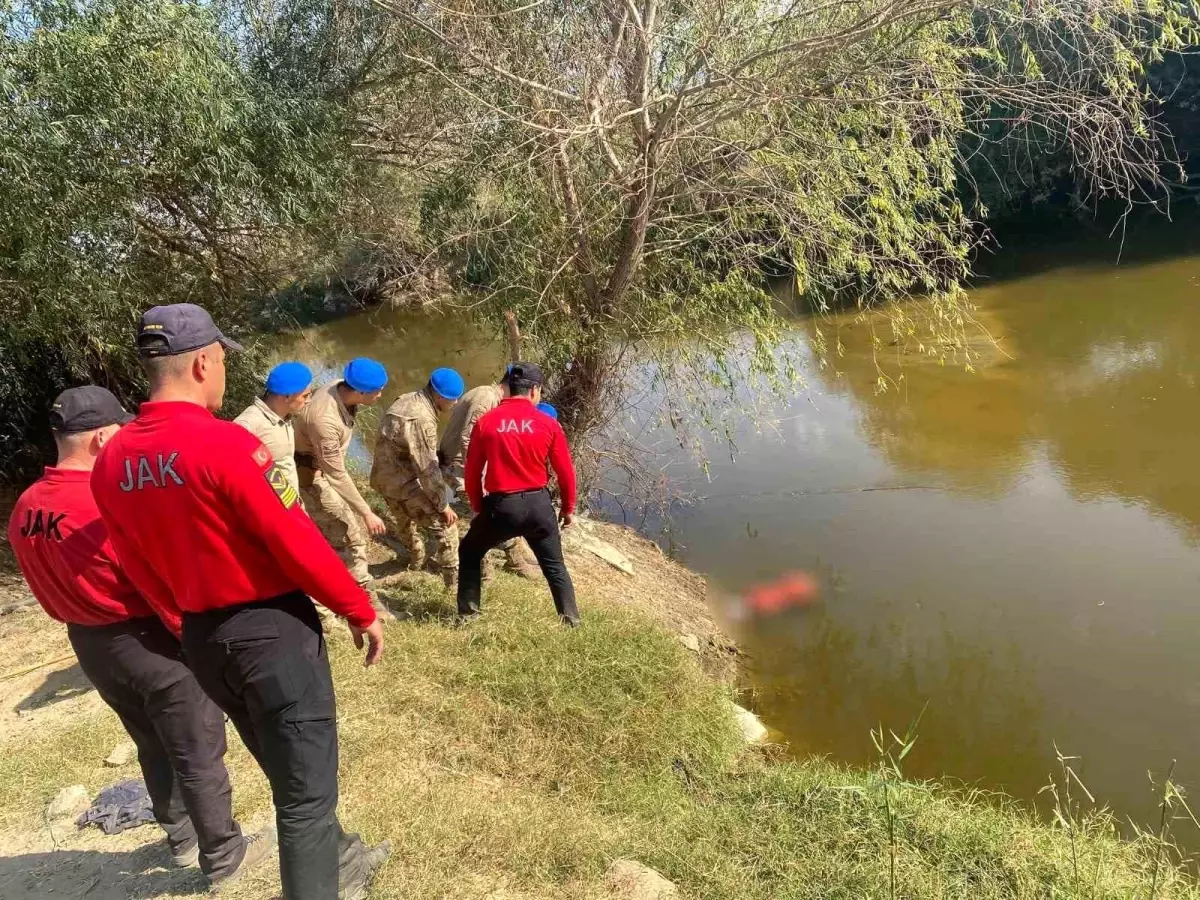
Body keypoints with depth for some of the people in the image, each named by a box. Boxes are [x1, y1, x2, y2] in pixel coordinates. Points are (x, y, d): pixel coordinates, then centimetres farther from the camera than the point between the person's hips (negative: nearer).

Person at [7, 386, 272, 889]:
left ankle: (182, 839, 43)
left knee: (154, 748, 26)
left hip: (88, 645, 8)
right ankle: (223, 858, 24)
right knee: (198, 756, 9)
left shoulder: (24, 511, -2)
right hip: (152, 644, -8)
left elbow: (58, 587, 9)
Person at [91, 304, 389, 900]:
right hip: (273, 630, -8)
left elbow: (140, 569, 9)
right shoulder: (225, 442, -22)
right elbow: (298, 544, -19)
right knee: (305, 790, 8)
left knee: (291, 774, 27)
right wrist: (361, 611, -7)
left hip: (202, 642, 8)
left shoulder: (112, 461, 0)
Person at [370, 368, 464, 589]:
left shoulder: (407, 400, 4)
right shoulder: (421, 419, -27)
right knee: (445, 524, -2)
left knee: (406, 520, 31)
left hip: (384, 475, 10)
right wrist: (443, 505, -19)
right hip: (402, 481, -10)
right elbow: (427, 468, -26)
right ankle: (454, 579, 5)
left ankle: (415, 561, 53)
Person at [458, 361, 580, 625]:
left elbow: (472, 472, 2)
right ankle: (571, 621, 20)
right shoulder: (548, 424, -4)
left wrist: (478, 506, 16)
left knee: (469, 554, 24)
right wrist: (568, 508, 15)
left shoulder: (485, 423, -4)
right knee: (554, 566, 19)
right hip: (538, 504, 1)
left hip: (500, 505, 0)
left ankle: (468, 615, 24)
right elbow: (565, 471, 1)